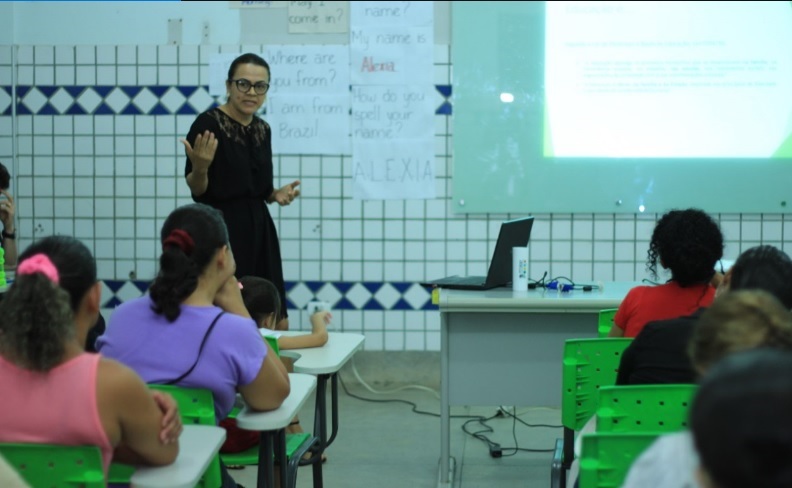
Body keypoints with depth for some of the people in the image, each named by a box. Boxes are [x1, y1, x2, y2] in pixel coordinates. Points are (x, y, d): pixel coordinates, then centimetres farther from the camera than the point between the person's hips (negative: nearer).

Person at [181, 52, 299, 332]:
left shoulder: (263, 129, 10)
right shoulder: (208, 124, -12)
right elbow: (197, 190, -10)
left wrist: (277, 194, 0)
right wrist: (200, 167, -31)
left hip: (259, 230, 7)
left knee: (277, 323, 7)